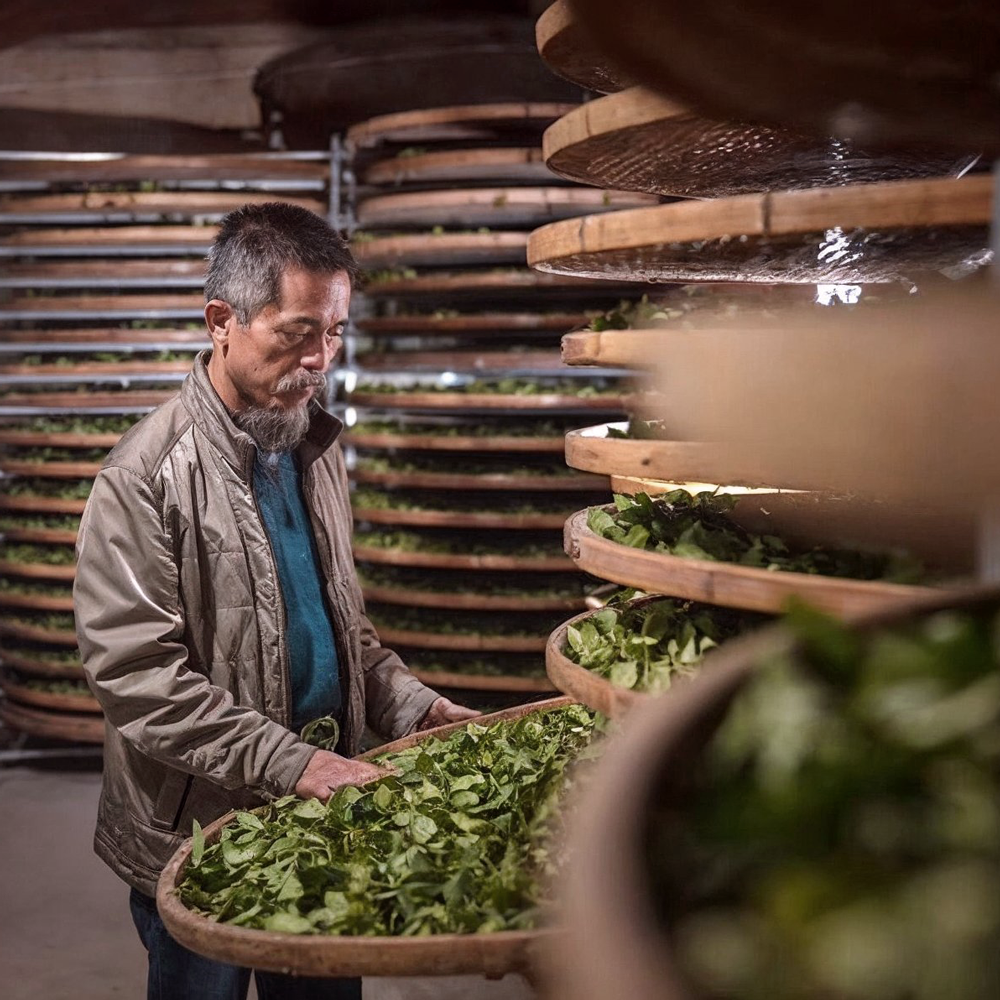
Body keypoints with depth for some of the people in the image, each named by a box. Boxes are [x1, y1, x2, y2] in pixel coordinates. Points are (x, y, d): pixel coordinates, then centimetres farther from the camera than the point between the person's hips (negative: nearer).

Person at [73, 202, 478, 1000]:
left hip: (322, 812, 6)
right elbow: (135, 674, -21)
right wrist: (288, 762, -25)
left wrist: (409, 704, 1)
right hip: (195, 829, -6)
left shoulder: (316, 445, 6)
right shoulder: (146, 476, -17)